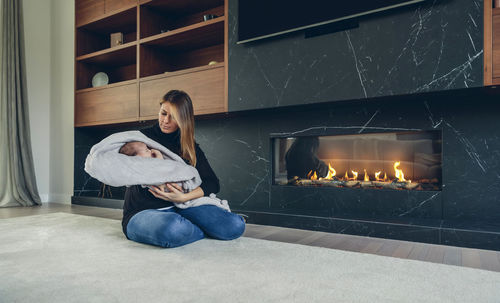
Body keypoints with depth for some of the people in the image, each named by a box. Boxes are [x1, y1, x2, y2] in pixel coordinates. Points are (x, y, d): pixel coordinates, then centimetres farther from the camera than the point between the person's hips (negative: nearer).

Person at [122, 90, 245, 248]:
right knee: (172, 229, -39)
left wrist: (184, 197, -18)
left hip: (178, 207, 3)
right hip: (142, 211, -2)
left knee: (236, 225, -19)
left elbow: (213, 183, 1)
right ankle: (204, 230, -7)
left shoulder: (190, 147, 10)